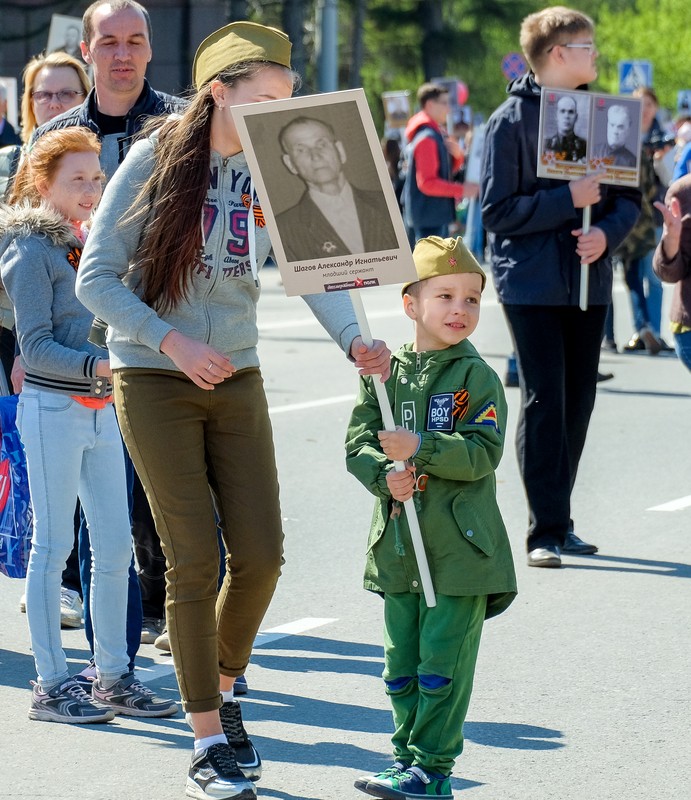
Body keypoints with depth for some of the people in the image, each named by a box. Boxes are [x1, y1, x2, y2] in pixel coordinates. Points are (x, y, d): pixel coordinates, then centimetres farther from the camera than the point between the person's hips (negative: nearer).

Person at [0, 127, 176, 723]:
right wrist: (97, 366, -25)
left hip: (101, 410, 7)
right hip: (53, 407, -7)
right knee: (53, 547, -1)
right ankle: (51, 684, 6)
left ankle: (113, 677, 16)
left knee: (116, 546, 7)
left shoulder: (93, 242, 12)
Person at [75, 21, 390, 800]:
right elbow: (96, 277, -10)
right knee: (195, 560, -6)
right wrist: (172, 342, -21)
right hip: (154, 382, -4)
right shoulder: (151, 163, -9)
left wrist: (352, 338, -29)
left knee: (261, 554, 0)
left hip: (237, 382, 4)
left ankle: (223, 681, 29)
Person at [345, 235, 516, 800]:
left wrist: (420, 448, -24)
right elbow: (358, 440, 4)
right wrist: (385, 476, -15)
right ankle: (408, 752, 23)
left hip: (460, 545, -4)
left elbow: (483, 453, -14)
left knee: (443, 659, -4)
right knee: (402, 661, 12)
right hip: (398, 542, 4)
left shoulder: (476, 377, -6)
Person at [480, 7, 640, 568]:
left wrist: (607, 233, -10)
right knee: (544, 401, -7)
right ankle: (546, 532, -5)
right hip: (533, 284, -5)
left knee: (578, 401, 8)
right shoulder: (511, 120, -6)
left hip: (588, 283, 5)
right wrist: (568, 199, -19)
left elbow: (630, 196, 10)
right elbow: (498, 211, -10)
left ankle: (559, 521, 18)